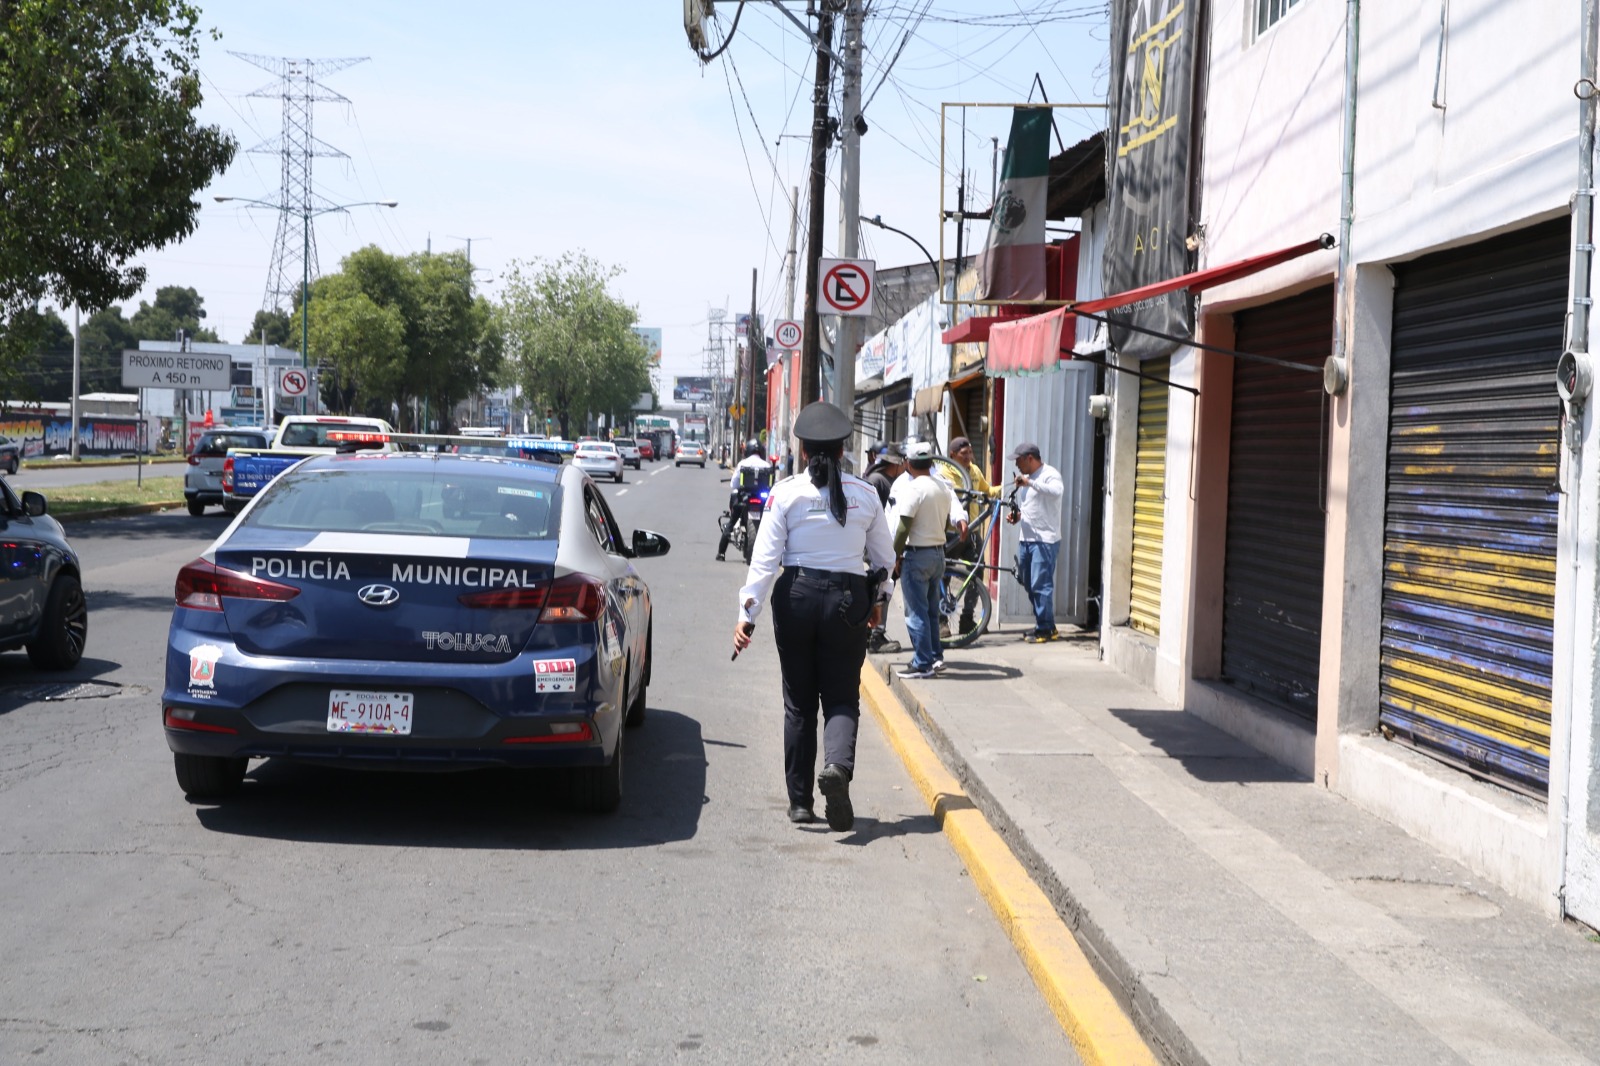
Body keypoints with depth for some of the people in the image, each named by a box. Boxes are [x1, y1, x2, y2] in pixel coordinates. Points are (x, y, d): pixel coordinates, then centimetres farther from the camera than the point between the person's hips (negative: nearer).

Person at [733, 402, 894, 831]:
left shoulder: (786, 493, -3)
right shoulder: (865, 494, 3)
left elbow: (766, 558, -9)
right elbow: (883, 558, 10)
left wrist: (748, 613, -9)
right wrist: (874, 600, 27)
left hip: (796, 594, 0)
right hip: (848, 598, 0)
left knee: (798, 700, 10)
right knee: (842, 697, 6)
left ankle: (800, 800, 14)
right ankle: (838, 764, -25)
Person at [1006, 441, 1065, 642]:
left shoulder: (1049, 474, -9)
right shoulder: (1025, 476, 19)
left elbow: (1057, 490, -32)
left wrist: (1029, 483, -35)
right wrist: (1017, 516, 10)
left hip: (1045, 540, -9)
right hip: (1026, 539, 9)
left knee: (1041, 585, -10)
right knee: (1029, 585, 11)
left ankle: (1045, 629, -4)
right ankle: (1045, 626, 20)